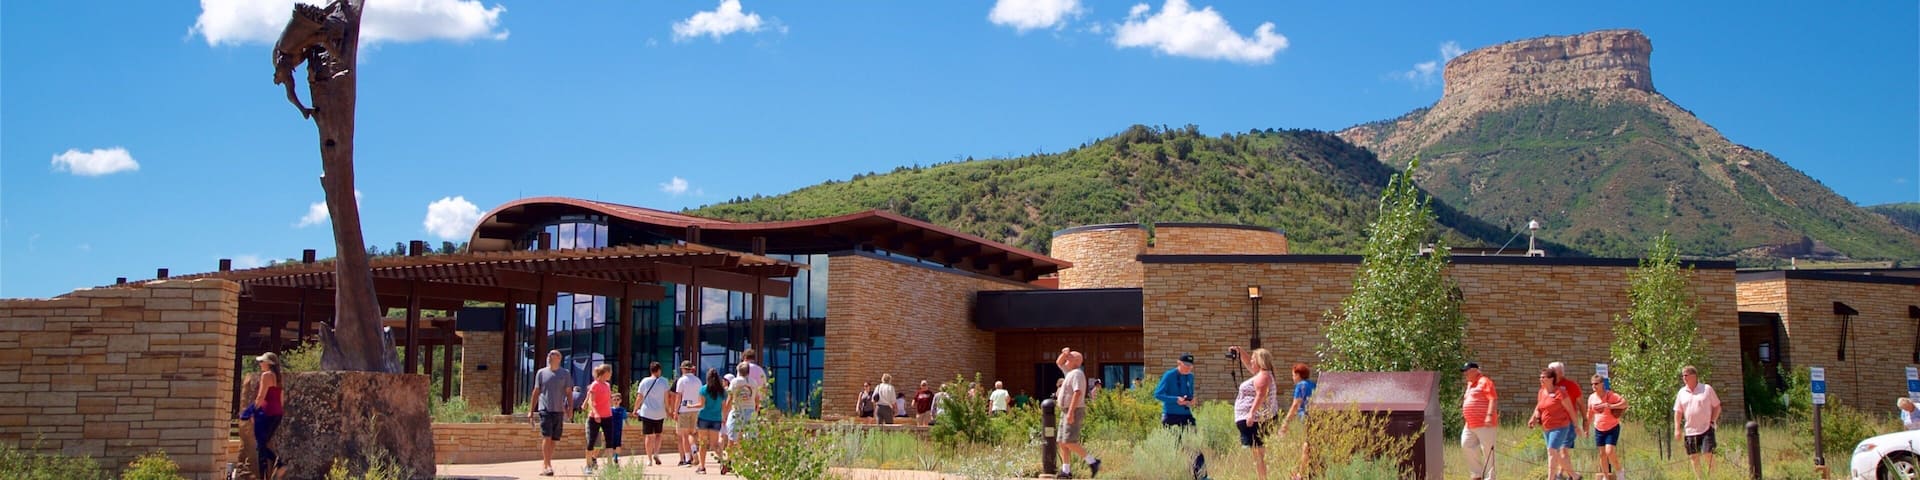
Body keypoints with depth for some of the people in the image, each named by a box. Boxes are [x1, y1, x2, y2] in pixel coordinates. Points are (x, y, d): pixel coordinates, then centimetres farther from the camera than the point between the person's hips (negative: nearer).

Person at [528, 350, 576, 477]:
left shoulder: (565, 374, 6)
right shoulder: (541, 373, 6)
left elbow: (569, 393, 7)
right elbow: (536, 392, 11)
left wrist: (570, 409, -4)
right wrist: (531, 410, 9)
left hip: (559, 410, 2)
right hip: (545, 409, -1)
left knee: (553, 440, 6)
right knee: (547, 437, -13)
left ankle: (544, 465, 17)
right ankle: (547, 465, -14)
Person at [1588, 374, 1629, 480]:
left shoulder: (1611, 395, -14)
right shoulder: (1591, 397, 1)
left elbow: (1625, 403, -22)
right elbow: (1590, 413, 13)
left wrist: (1611, 406, -32)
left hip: (1612, 428, -5)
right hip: (1599, 429, 5)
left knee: (1610, 452, -16)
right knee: (1602, 454, 6)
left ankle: (1618, 471, 5)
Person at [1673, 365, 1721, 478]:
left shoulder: (1707, 389, -1)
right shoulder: (1682, 393, 7)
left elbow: (1717, 406, 4)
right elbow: (1678, 412, 11)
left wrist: (1712, 421, -7)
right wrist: (1677, 429, 4)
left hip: (1706, 429, -3)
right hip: (1690, 430, 3)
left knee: (1708, 455, -11)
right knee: (1694, 457, 5)